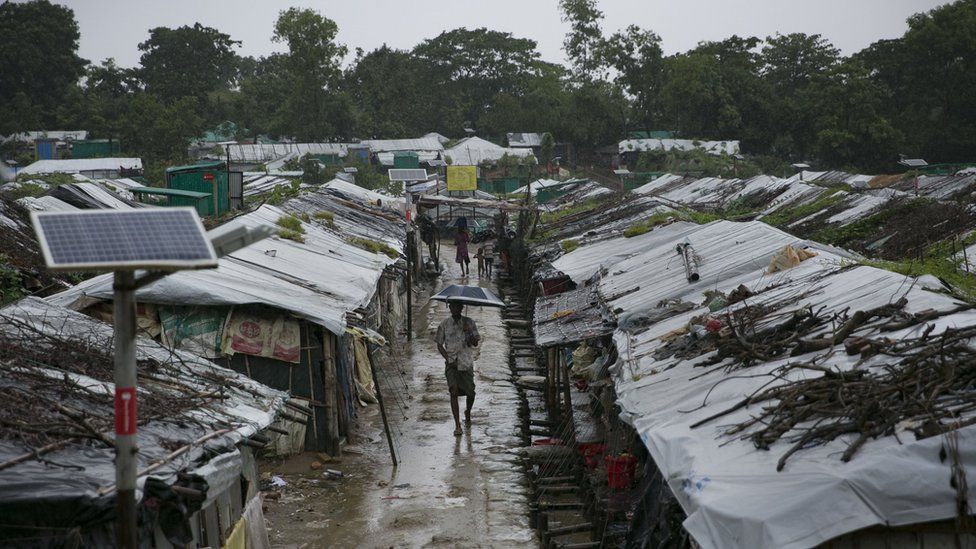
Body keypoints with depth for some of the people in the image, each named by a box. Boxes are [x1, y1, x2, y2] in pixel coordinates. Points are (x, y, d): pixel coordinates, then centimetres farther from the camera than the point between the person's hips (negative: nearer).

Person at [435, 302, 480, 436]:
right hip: (451, 364, -1)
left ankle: (467, 412, 42)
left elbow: (475, 343, -2)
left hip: (467, 363, 1)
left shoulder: (469, 323, 3)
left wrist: (468, 332, -20)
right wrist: (448, 359, -6)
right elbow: (439, 345, 7)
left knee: (470, 393, 7)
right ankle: (457, 425, -16)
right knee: (454, 391, -18)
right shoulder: (444, 324, 2)